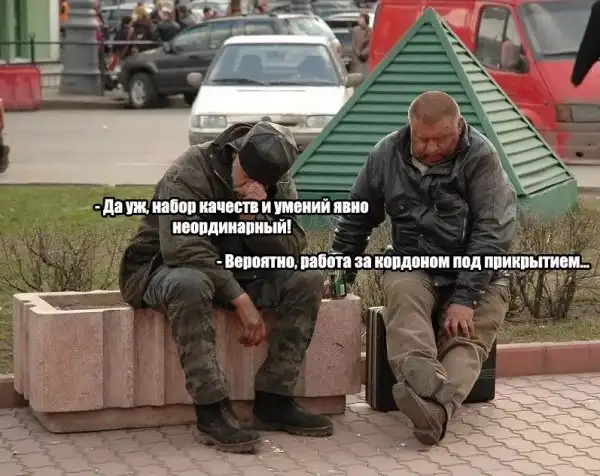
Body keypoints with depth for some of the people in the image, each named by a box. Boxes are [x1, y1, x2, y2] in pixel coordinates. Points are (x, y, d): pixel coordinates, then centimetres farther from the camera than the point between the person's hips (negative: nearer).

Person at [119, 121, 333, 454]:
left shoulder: (280, 187, -3)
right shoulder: (188, 174, -21)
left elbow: (293, 249, -12)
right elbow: (184, 249, -32)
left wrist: (257, 218, -31)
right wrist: (240, 299, -35)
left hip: (236, 274, 6)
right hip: (165, 269, -6)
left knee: (307, 280, -15)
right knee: (191, 284, -41)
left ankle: (273, 401, -14)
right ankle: (212, 412, -37)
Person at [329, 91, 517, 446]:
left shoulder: (481, 158, -11)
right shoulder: (387, 154, 2)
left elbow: (492, 232, -17)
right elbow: (357, 217, 15)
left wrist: (464, 298, -24)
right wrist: (341, 271, 10)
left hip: (477, 274, -1)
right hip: (414, 267, 1)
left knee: (468, 338, -29)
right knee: (403, 294, -33)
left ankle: (438, 407, -56)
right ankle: (428, 385, -59)